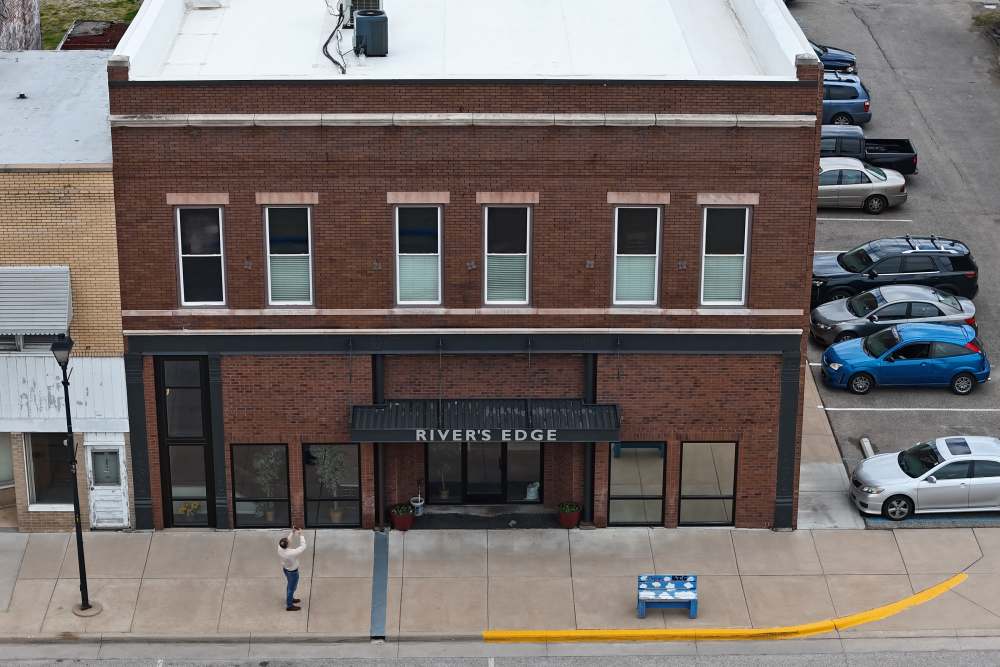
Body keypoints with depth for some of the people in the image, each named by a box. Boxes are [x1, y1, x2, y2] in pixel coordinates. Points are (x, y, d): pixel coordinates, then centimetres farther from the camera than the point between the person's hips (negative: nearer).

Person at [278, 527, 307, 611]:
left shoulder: (280, 548, -22)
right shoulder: (292, 553, -41)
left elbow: (289, 540, -3)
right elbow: (303, 547, -28)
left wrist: (293, 532, -10)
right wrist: (301, 535, -23)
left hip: (285, 569, 7)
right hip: (293, 572, -7)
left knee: (290, 585, 30)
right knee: (292, 587, 15)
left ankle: (290, 599, 52)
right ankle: (289, 606, 32)